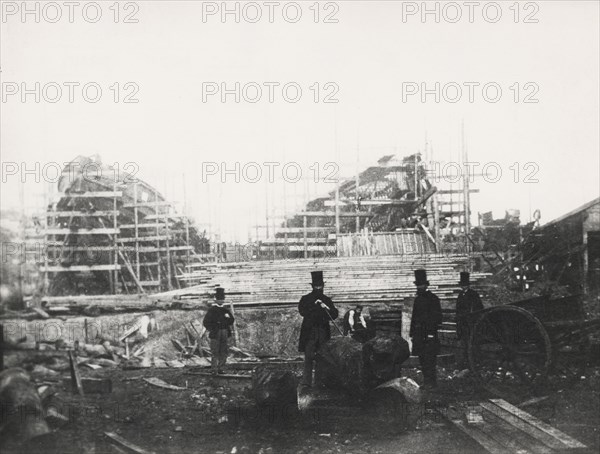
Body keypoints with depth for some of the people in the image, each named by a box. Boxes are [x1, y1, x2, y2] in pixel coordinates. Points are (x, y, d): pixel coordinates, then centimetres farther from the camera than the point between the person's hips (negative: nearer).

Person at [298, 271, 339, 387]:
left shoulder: (327, 300, 14)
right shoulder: (306, 299, 6)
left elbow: (335, 315, 9)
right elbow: (302, 311, -8)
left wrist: (327, 308, -9)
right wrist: (314, 305, -14)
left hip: (323, 333, 3)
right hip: (309, 332, -3)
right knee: (308, 357, -11)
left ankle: (319, 382, 6)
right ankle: (306, 381, -13)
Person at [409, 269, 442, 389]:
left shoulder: (433, 298, -5)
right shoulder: (418, 299, 16)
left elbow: (437, 317, -8)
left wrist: (431, 332, -14)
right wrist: (412, 333, 15)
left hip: (429, 333, -7)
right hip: (419, 334, 7)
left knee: (429, 358, -9)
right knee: (422, 358, 8)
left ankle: (431, 382, -5)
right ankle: (426, 381, 14)